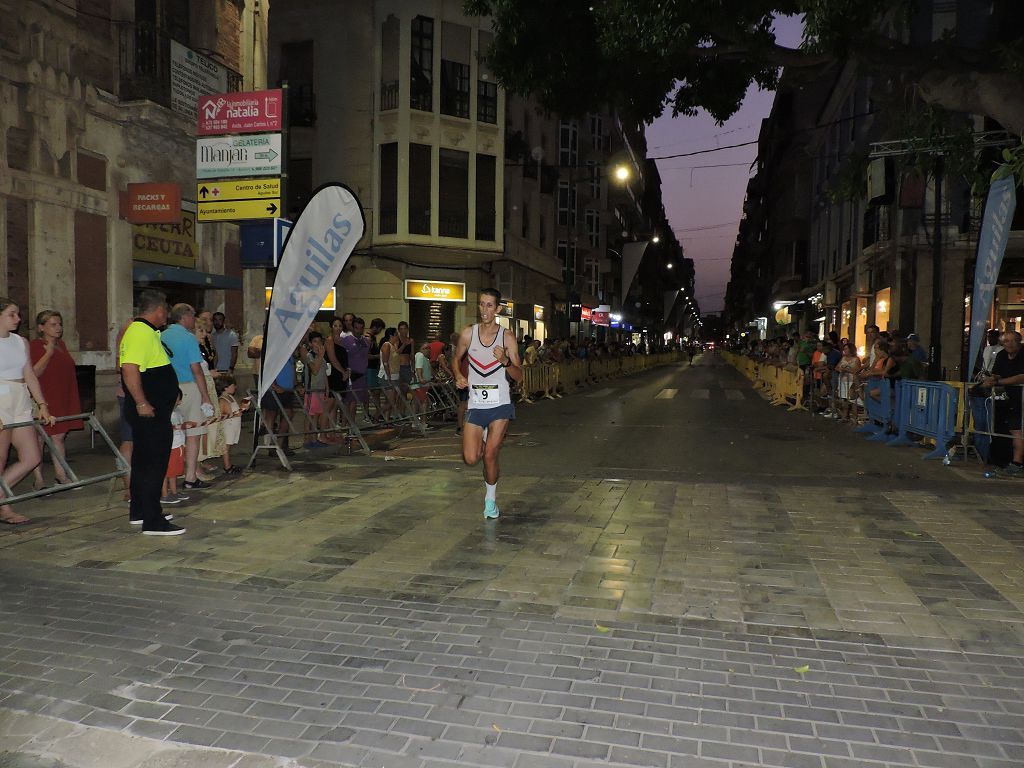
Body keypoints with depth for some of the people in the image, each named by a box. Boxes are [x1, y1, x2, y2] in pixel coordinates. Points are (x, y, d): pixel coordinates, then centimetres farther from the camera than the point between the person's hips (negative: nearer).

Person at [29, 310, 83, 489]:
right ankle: (38, 480, 5)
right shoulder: (34, 345, -9)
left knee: (59, 437, 11)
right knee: (38, 439, 0)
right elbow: (34, 372, -19)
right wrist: (49, 352, -20)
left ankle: (60, 475, 17)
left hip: (63, 399, 7)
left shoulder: (61, 344, 14)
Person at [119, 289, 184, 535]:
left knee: (143, 459, 17)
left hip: (150, 410, 11)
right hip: (149, 411, -11)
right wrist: (142, 403, -27)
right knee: (154, 462, -8)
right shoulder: (142, 332, -17)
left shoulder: (145, 331, 17)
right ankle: (153, 521, -4)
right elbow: (130, 369, -27)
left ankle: (139, 512, 29)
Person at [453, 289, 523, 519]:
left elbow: (519, 377, -3)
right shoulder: (468, 334, 2)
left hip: (500, 405, -2)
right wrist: (458, 376, -1)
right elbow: (456, 358, 20)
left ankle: (490, 499, 21)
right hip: (476, 404, 2)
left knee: (490, 457, -5)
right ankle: (484, 440, 29)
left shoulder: (507, 336, -3)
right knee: (470, 459, -7)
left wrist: (505, 361, -22)